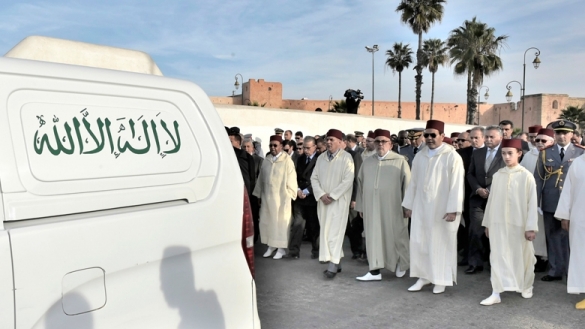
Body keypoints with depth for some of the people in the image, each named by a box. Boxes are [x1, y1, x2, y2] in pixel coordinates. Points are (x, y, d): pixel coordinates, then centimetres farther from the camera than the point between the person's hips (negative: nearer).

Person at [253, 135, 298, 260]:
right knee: (266, 221, 8)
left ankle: (281, 248, 15)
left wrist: (290, 196, -10)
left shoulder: (287, 160, -7)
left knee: (281, 222, 3)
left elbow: (291, 180, -7)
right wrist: (259, 194, 10)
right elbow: (261, 179, 11)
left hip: (281, 197, -5)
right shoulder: (266, 160, 7)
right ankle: (271, 246, 23)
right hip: (267, 197, 5)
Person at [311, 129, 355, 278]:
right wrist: (321, 194, -7)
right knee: (325, 231, 8)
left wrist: (332, 195, -15)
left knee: (334, 232, -9)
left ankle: (333, 265, -7)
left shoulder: (346, 157, -8)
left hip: (339, 201, -5)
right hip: (323, 201, 6)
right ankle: (337, 261, 18)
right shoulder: (321, 157, 8)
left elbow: (348, 180, -14)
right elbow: (314, 178, 7)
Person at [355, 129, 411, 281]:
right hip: (372, 207, 3)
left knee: (395, 236, 9)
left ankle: (401, 263, 33)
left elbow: (407, 184, -3)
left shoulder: (400, 161, -3)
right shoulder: (367, 162, 9)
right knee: (373, 237, 4)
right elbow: (361, 184, 11)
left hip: (392, 208, -3)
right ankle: (375, 271, 9)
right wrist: (360, 206, 9)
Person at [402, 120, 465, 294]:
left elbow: (456, 185, -12)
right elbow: (413, 182, 10)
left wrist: (453, 209, -16)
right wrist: (408, 205, 9)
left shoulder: (452, 157, -9)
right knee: (419, 242, 6)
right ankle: (424, 276, 20)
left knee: (441, 243, 5)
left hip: (442, 208, -5)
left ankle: (441, 279, 18)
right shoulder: (419, 156, 7)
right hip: (421, 207, 5)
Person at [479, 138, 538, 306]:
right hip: (498, 223, 3)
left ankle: (526, 286, 36)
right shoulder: (497, 175, 3)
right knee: (498, 257, 1)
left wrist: (531, 227, -10)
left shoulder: (526, 176, -7)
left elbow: (532, 203, -7)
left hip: (519, 224, -2)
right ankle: (496, 293, 5)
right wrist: (487, 222, 10)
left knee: (522, 257, 13)